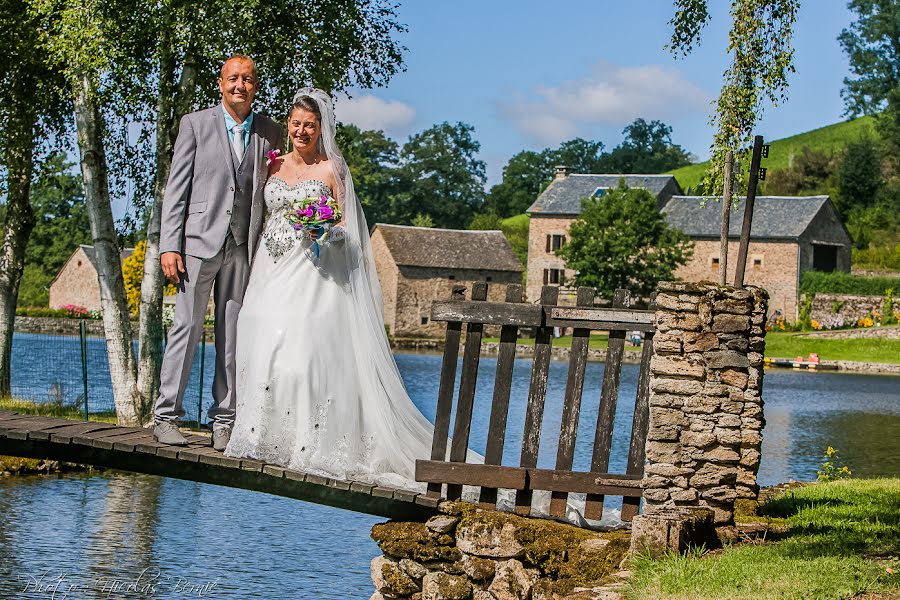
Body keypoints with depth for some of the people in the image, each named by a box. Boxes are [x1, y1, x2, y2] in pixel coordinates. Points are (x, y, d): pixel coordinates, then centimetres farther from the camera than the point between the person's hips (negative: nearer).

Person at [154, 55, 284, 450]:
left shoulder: (271, 133, 10)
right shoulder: (195, 124, 3)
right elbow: (176, 188, 0)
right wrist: (169, 246, -7)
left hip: (244, 250, 2)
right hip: (200, 243, -2)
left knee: (233, 336, 5)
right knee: (186, 328, -3)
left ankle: (224, 421, 11)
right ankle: (166, 416, 3)